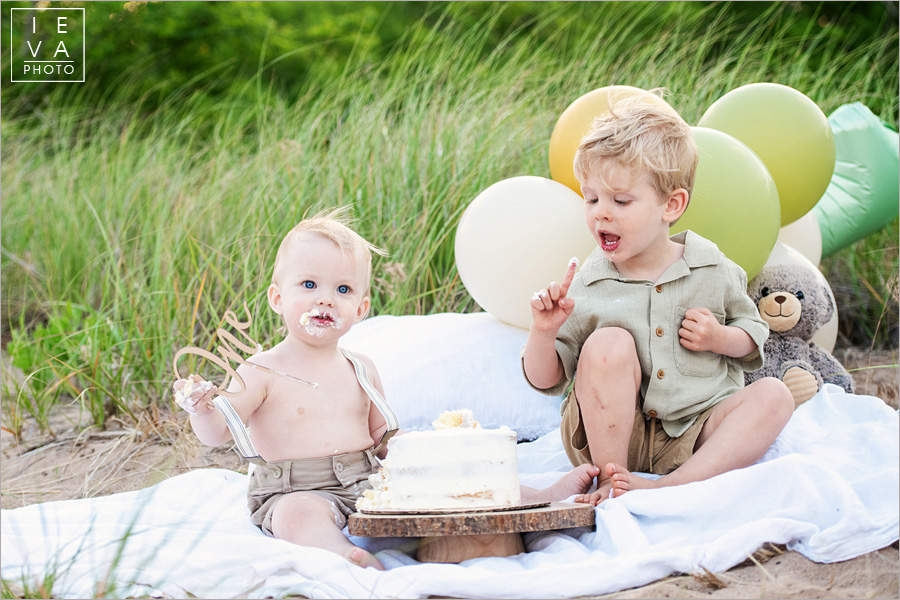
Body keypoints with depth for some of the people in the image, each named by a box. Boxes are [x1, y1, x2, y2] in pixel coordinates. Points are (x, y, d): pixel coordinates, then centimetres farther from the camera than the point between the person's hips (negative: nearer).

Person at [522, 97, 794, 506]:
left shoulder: (713, 270, 0)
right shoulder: (584, 287, -5)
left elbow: (754, 337, 14)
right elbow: (546, 380, 0)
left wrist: (721, 339, -9)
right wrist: (543, 332, -20)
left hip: (693, 435, 2)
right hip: (614, 435, -2)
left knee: (773, 395, -21)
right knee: (608, 343, -25)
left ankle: (670, 486, -35)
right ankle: (609, 476, -18)